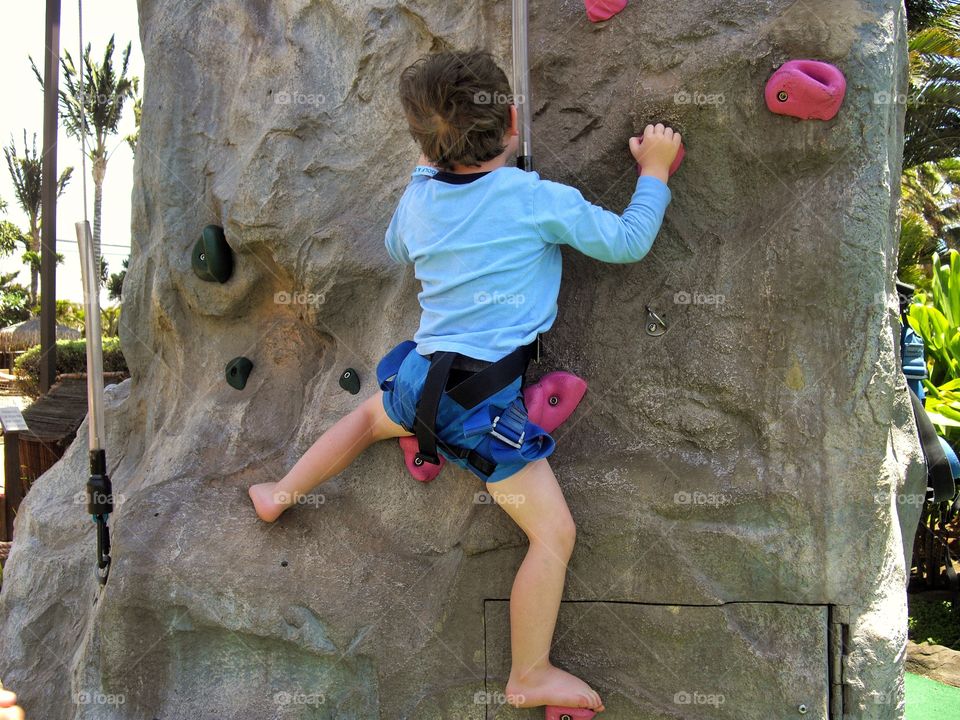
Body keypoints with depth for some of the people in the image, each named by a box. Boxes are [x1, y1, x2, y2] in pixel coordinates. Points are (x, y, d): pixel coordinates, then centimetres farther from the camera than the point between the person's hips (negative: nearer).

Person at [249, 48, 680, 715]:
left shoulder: (417, 197, 5)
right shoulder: (538, 198, -11)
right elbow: (628, 241, -4)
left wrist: (433, 166, 33)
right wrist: (656, 168, 11)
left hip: (420, 377, 6)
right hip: (484, 396, -6)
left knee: (371, 414, 39)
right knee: (554, 531, 2)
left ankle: (279, 496, 50)